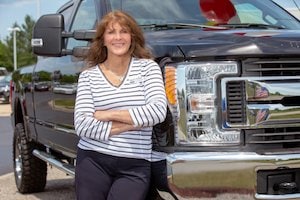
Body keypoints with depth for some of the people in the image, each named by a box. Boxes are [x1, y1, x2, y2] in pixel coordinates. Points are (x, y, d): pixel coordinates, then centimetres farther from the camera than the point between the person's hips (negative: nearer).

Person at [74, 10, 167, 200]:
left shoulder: (147, 66, 3)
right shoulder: (88, 75, 4)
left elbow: (158, 111, -11)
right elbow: (82, 125, -7)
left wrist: (107, 115, -9)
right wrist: (134, 123, -12)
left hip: (135, 166, -1)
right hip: (93, 161, 1)